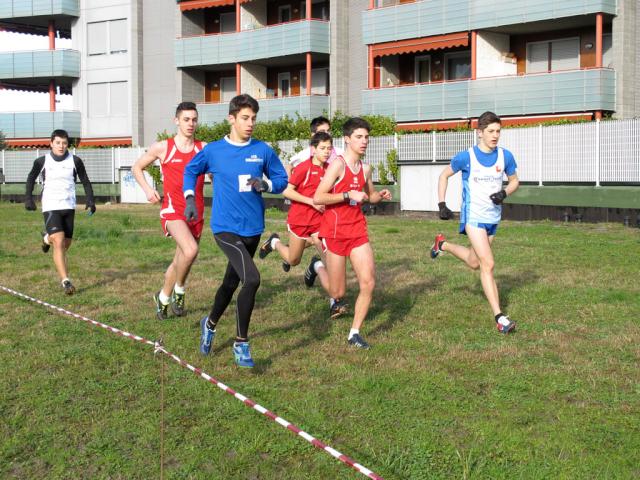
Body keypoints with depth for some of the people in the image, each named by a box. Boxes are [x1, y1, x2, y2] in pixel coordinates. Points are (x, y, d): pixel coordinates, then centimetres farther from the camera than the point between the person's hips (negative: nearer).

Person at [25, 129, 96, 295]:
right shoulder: (42, 161, -1)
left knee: (66, 244, 12)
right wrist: (29, 198, 9)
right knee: (59, 243, -18)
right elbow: (31, 178, 16)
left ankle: (47, 238, 48)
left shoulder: (75, 161, -1)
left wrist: (90, 201, -3)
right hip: (50, 207, -3)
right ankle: (66, 281, -19)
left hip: (69, 206, 3)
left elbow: (85, 181, 9)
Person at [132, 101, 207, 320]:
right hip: (173, 210, -4)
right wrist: (147, 189, -4)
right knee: (191, 250, -27)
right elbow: (137, 167, 13)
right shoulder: (162, 147, 1)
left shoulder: (204, 148, 6)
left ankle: (164, 297, 36)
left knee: (180, 261, 14)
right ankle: (178, 290, -3)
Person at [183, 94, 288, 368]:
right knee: (252, 279, -23)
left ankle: (210, 324, 48)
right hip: (225, 228, -4)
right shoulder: (213, 151, -4)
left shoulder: (263, 150, 0)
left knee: (231, 282, 19)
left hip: (253, 229, 4)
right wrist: (190, 198, 3)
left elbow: (282, 179, 9)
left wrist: (266, 184, -12)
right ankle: (241, 343, -8)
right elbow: (190, 170, 15)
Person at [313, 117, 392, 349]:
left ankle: (354, 333, 4)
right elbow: (317, 198, -18)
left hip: (358, 230, 5)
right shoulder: (338, 164, -12)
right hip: (335, 231, -5)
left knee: (368, 283, -8)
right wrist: (349, 195, -23)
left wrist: (380, 196, 5)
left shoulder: (365, 168, 8)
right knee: (338, 292, 3)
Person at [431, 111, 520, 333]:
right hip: (474, 216, -5)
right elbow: (444, 175, 3)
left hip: (493, 218, 5)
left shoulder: (505, 156, -3)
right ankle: (500, 318, -15)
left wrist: (504, 193, -11)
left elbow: (514, 180, 11)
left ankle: (442, 244, 49)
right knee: (488, 264, -15)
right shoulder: (466, 157, -12)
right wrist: (442, 204, -3)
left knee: (474, 262, 21)